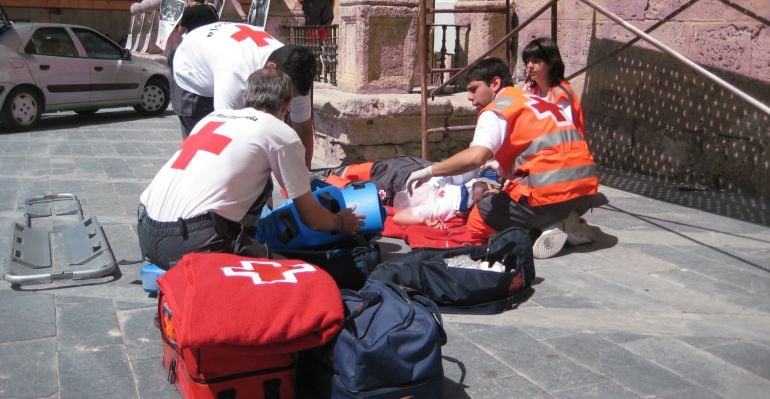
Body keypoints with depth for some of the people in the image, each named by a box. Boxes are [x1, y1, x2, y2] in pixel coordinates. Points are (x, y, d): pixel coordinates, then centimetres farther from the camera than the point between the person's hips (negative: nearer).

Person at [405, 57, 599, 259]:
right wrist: (505, 170, 27)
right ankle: (565, 223, 7)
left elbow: (475, 157, -20)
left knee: (478, 220, 8)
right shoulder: (538, 101, 22)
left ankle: (549, 226, -7)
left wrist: (428, 171, -10)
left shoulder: (497, 109, -3)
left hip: (551, 192, -8)